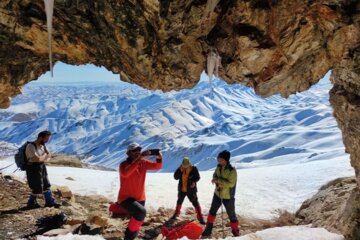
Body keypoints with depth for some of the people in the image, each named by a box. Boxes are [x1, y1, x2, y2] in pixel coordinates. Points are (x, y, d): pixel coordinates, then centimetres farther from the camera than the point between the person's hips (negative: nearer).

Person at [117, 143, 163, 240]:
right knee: (141, 212, -32)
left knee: (135, 226, 16)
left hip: (140, 198, 6)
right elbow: (125, 173, -40)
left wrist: (159, 158, -31)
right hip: (126, 198, -6)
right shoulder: (124, 164, -18)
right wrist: (139, 158, -44)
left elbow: (157, 166, -8)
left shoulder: (143, 163, -2)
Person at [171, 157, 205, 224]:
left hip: (191, 190, -4)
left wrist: (194, 181, -26)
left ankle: (200, 218, 1)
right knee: (179, 202, 23)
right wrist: (180, 171, -25)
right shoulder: (180, 169, -7)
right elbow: (175, 177, -12)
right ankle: (176, 214, 45)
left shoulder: (194, 169, -15)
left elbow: (197, 177, -6)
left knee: (195, 203, -6)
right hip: (182, 189, 4)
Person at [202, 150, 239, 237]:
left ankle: (236, 232, 24)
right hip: (217, 194, 6)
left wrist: (219, 180, -29)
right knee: (212, 212, 16)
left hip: (228, 197, -6)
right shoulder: (219, 167, -4)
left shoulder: (232, 171, -24)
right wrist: (219, 183, -18)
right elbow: (215, 176, 3)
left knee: (231, 215, 6)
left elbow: (231, 183, -27)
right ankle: (208, 230, 30)